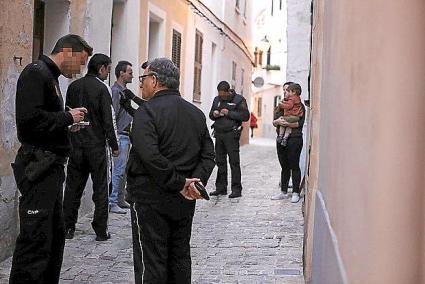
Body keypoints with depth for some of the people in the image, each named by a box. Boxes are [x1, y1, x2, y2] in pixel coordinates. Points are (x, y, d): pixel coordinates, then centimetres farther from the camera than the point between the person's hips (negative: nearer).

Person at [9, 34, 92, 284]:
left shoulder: (50, 76, 20)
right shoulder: (36, 73, -11)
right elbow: (30, 119, -23)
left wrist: (68, 122, 5)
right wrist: (67, 118, -13)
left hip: (51, 166, 11)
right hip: (38, 166, -11)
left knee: (56, 234, 15)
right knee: (36, 237, -10)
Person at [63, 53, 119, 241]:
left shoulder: (74, 86, 6)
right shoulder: (101, 89, -11)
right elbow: (107, 121, -12)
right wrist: (114, 145, -4)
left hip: (76, 146, 5)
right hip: (96, 146, -5)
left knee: (73, 187, 11)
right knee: (100, 189, 3)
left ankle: (68, 228, 14)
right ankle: (101, 231, 6)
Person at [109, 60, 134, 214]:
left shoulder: (125, 91, 18)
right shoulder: (115, 90, -12)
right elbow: (112, 116, -17)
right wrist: (115, 137, -19)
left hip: (126, 136, 10)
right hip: (120, 136, -10)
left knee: (123, 170, 13)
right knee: (118, 170, -9)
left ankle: (120, 199, 21)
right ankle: (112, 203, -5)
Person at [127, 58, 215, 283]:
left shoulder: (147, 111, -12)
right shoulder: (196, 114, 11)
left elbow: (150, 157, -24)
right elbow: (208, 155, 7)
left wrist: (179, 183, -18)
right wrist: (196, 180, -7)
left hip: (150, 200, -7)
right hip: (184, 202, 7)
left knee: (150, 261, -1)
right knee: (180, 258, 16)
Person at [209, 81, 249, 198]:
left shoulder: (239, 100, -2)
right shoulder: (217, 99, 15)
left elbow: (245, 116, -9)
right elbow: (210, 114, 23)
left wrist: (229, 113, -16)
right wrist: (214, 114, -1)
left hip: (231, 134, -6)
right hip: (219, 134, 6)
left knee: (234, 162, -6)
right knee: (220, 162, 8)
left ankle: (236, 189, -2)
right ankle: (221, 188, 15)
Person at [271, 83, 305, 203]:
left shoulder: (300, 106, 0)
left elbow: (299, 123, -11)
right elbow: (274, 122, 11)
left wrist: (287, 124, -24)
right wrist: (277, 122, -12)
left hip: (294, 139, -5)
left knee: (294, 166, -2)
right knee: (284, 167, 11)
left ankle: (295, 193, 4)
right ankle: (283, 192, 18)